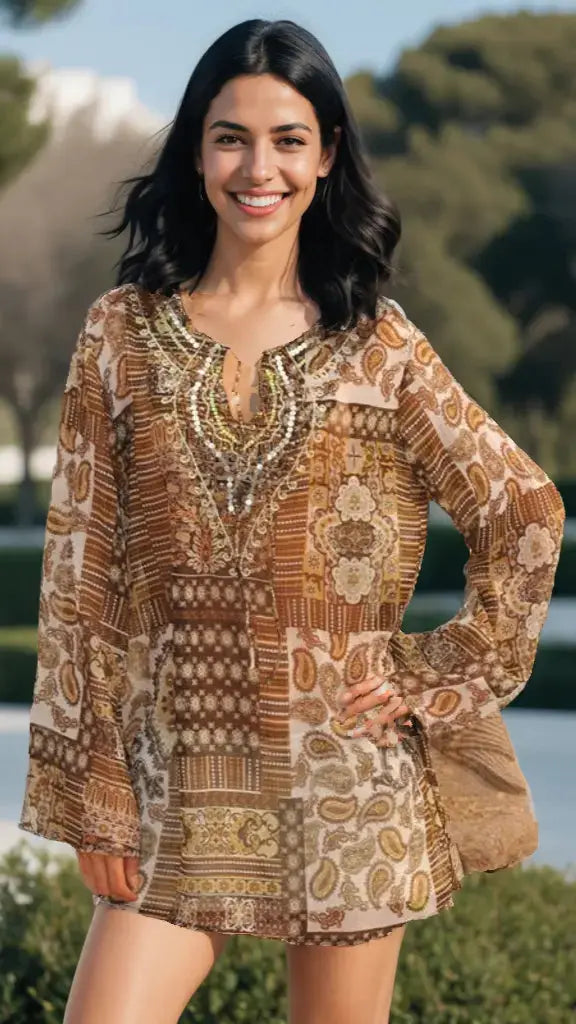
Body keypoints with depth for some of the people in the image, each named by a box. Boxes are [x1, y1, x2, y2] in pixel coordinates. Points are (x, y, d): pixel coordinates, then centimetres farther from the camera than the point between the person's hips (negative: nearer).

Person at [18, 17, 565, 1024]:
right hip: (180, 784, 1)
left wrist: (440, 679, 0)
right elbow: (81, 567, 2)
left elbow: (525, 513, 6)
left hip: (349, 782, 0)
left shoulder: (375, 344, 2)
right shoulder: (124, 332, 3)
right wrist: (91, 786, -1)